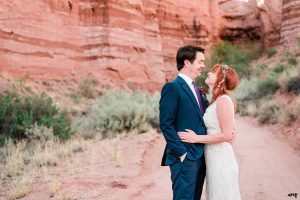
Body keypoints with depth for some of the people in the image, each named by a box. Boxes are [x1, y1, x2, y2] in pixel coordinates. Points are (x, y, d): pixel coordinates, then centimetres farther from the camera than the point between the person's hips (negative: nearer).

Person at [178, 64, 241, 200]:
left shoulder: (223, 101, -16)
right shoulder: (215, 101, 10)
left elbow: (226, 135, -20)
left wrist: (197, 138, -17)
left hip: (221, 160, -8)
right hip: (213, 159, 8)